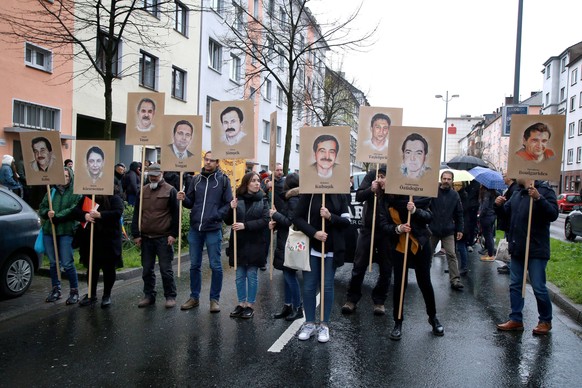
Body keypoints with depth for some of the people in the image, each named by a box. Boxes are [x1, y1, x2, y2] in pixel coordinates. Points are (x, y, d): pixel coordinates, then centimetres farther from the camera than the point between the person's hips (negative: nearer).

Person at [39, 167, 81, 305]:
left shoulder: (76, 193, 0)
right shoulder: (51, 191, 16)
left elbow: (74, 210, -13)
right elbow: (41, 208, 12)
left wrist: (56, 217, -17)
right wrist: (47, 213, -10)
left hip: (66, 232, -5)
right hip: (49, 231, 5)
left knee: (67, 263, -7)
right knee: (53, 262, 12)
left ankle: (74, 291, 5)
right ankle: (55, 289, 24)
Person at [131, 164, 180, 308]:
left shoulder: (170, 190, -2)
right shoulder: (143, 191, 11)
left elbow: (176, 214, -5)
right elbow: (136, 214, 13)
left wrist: (173, 234, -10)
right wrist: (136, 234, 6)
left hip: (164, 238, -4)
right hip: (145, 237, 5)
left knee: (166, 269, 1)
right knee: (147, 269, 11)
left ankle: (170, 296, 12)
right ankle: (149, 295, 23)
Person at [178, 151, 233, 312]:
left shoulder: (223, 180, -1)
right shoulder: (196, 179, 9)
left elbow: (228, 203, -3)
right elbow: (191, 202, 12)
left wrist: (216, 216, -15)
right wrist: (183, 199, -8)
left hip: (213, 229, -4)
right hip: (195, 228, 4)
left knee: (215, 266, 4)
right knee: (194, 265, 13)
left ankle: (215, 299, 16)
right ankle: (194, 297, 26)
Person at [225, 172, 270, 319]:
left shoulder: (263, 201, 0)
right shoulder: (238, 199, 3)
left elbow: (265, 221, -11)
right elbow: (228, 221, 4)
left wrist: (245, 225, -19)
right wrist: (232, 209, -15)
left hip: (255, 244, -2)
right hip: (238, 243, 2)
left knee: (252, 275, 5)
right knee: (240, 275, 10)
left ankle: (250, 305, 17)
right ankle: (241, 304, 23)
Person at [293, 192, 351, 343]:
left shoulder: (340, 196, 1)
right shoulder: (308, 194, -4)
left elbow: (346, 221, -1)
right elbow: (297, 218, -5)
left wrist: (330, 217, -18)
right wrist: (314, 233, -17)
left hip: (332, 250, 1)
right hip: (311, 248, -1)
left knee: (327, 287, 6)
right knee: (309, 287, 5)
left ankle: (324, 325, 18)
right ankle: (309, 324, 19)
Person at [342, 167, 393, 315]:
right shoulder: (372, 175, -12)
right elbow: (358, 196, -10)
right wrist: (371, 190, -27)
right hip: (368, 228, 1)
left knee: (386, 269, 8)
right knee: (359, 266, 5)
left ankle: (379, 301, 24)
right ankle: (352, 299, 17)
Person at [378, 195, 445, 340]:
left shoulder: (416, 196, -9)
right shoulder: (385, 202, -5)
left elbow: (429, 217, -8)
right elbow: (384, 226, -9)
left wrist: (415, 210, -26)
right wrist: (398, 229, -28)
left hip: (420, 244, -1)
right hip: (399, 246, 1)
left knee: (425, 282, 10)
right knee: (399, 284, 2)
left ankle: (433, 318, 31)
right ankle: (398, 323, 17)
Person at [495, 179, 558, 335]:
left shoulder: (545, 190, -10)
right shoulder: (517, 194, 12)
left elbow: (553, 214, -21)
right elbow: (506, 211, 20)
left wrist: (538, 198, -34)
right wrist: (499, 205, -1)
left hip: (536, 250, -7)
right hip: (517, 249, 7)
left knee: (539, 287, 1)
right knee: (515, 285, 11)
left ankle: (545, 321, 21)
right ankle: (516, 319, 21)